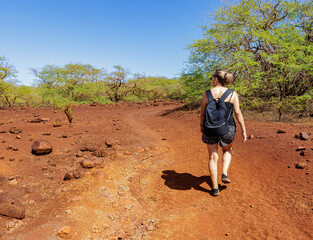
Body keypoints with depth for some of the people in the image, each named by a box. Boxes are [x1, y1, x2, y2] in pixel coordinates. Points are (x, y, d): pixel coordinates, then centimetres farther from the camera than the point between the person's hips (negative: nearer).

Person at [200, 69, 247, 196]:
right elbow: (238, 113, -7)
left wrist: (201, 125, 14)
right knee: (227, 150, 30)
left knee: (213, 157, 12)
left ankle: (215, 188, 17)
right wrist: (243, 130, 0)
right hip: (228, 129, 0)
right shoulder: (233, 94, -5)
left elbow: (202, 113, -2)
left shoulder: (207, 94, -5)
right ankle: (225, 174, 15)